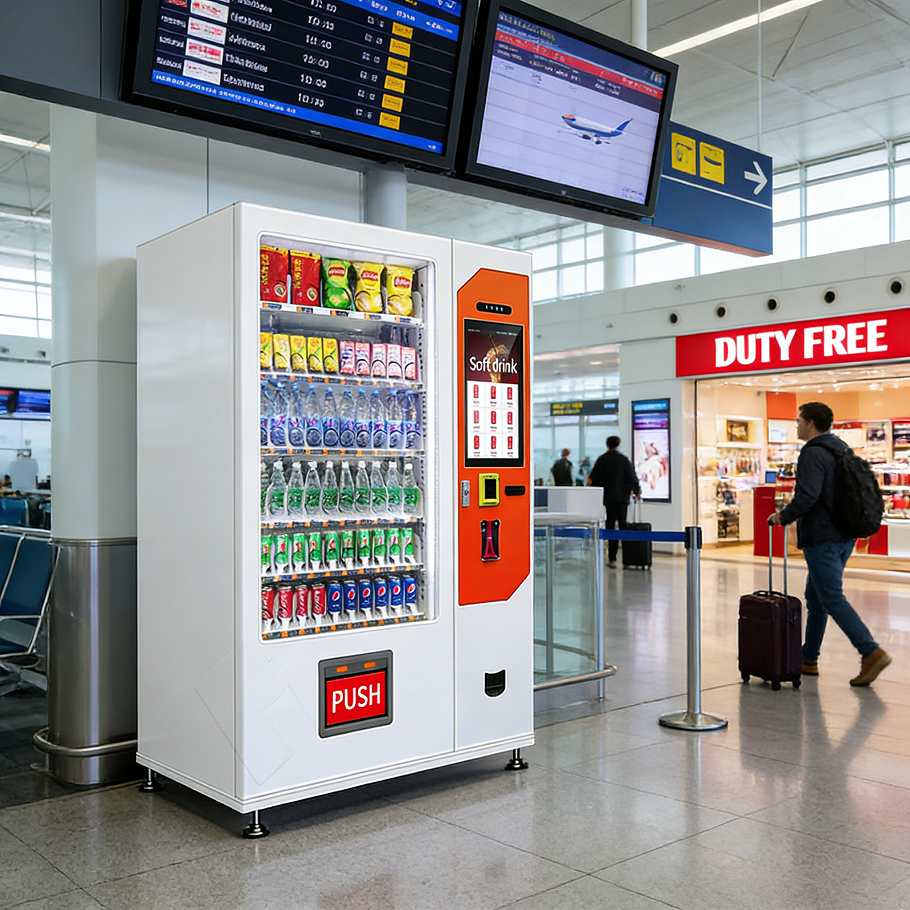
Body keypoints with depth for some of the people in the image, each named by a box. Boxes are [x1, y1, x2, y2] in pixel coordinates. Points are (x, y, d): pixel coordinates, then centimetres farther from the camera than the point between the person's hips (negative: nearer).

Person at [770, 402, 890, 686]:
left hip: (821, 538, -10)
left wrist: (784, 516, -10)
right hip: (845, 536, 10)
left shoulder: (813, 454, -15)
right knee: (815, 598, 16)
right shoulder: (842, 449, 15)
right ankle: (808, 659, 23)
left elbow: (808, 495, -26)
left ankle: (871, 653, -14)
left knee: (832, 599, -8)